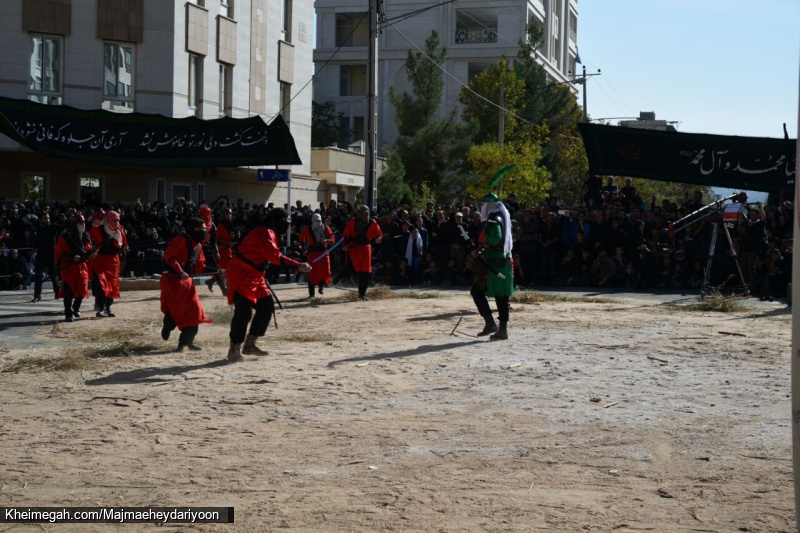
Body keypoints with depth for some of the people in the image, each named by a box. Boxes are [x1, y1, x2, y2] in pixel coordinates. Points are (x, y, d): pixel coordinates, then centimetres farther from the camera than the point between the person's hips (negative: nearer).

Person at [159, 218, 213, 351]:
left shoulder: (198, 245, 12)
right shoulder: (180, 240, -15)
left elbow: (199, 266, 15)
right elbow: (168, 256, -22)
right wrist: (180, 272, -28)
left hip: (187, 280, 8)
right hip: (172, 279, -8)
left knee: (194, 310, 2)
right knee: (175, 309, -10)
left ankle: (187, 340, 8)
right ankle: (167, 332, 14)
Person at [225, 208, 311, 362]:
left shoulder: (269, 232, 14)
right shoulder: (264, 232, -20)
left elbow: (272, 255, 17)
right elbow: (274, 256, -31)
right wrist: (298, 265, -33)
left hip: (255, 276, 10)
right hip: (242, 275, -10)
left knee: (267, 306, 7)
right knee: (243, 311, -13)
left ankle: (249, 344, 16)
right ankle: (235, 349, -4)